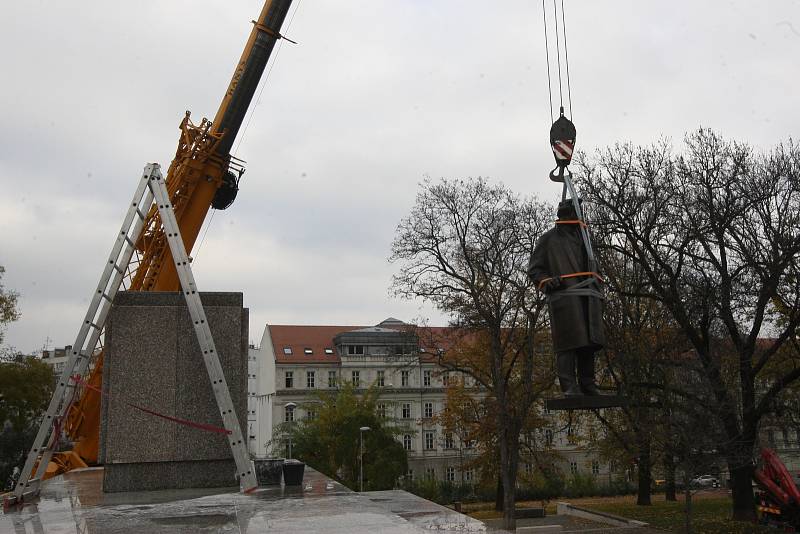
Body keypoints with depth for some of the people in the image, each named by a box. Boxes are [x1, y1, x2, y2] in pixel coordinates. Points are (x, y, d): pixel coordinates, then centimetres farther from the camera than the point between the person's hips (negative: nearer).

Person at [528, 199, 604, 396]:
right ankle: (569, 386, -12)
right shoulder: (548, 239, 9)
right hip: (564, 296, -6)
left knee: (589, 342, 2)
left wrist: (597, 296, 22)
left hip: (587, 296, 6)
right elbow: (534, 269, 7)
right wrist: (547, 282, -13)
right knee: (568, 342, -12)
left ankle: (587, 384, 8)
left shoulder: (583, 236, 25)